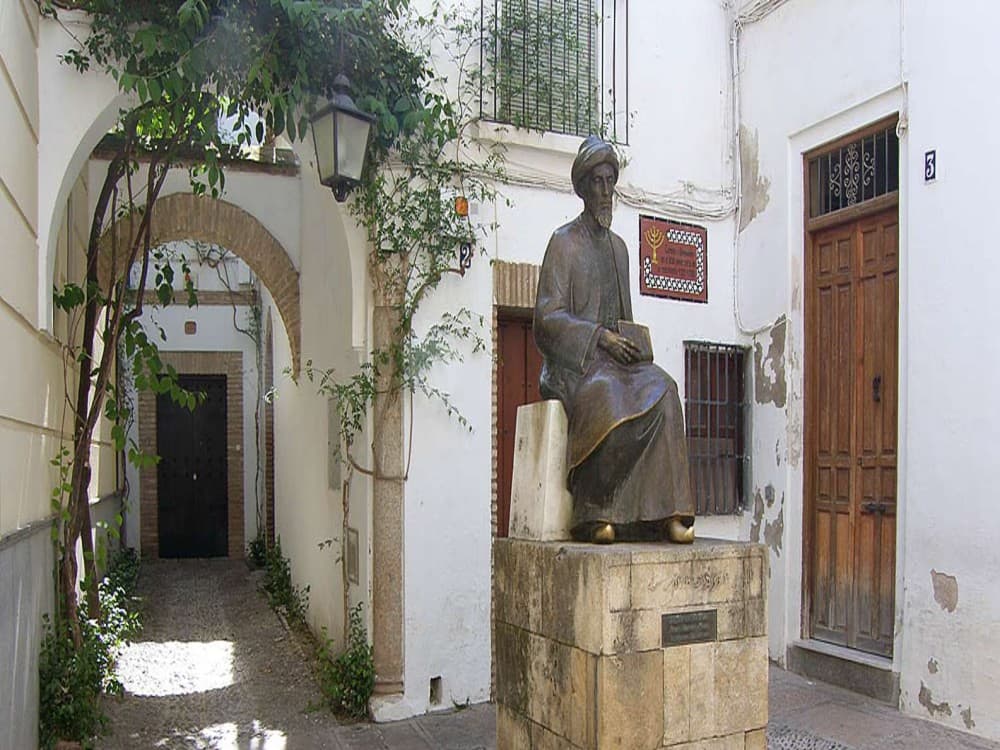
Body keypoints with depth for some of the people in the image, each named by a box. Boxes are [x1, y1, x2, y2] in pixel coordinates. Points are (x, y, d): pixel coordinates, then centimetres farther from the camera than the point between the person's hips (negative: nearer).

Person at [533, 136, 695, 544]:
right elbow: (548, 316, -7)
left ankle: (666, 513, -29)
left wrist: (631, 343, 2)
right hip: (574, 359, -5)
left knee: (662, 390, -25)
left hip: (616, 357, 5)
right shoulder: (564, 242, 3)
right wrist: (600, 337, -18)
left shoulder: (618, 246, 23)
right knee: (604, 394, -37)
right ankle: (593, 513, -29)